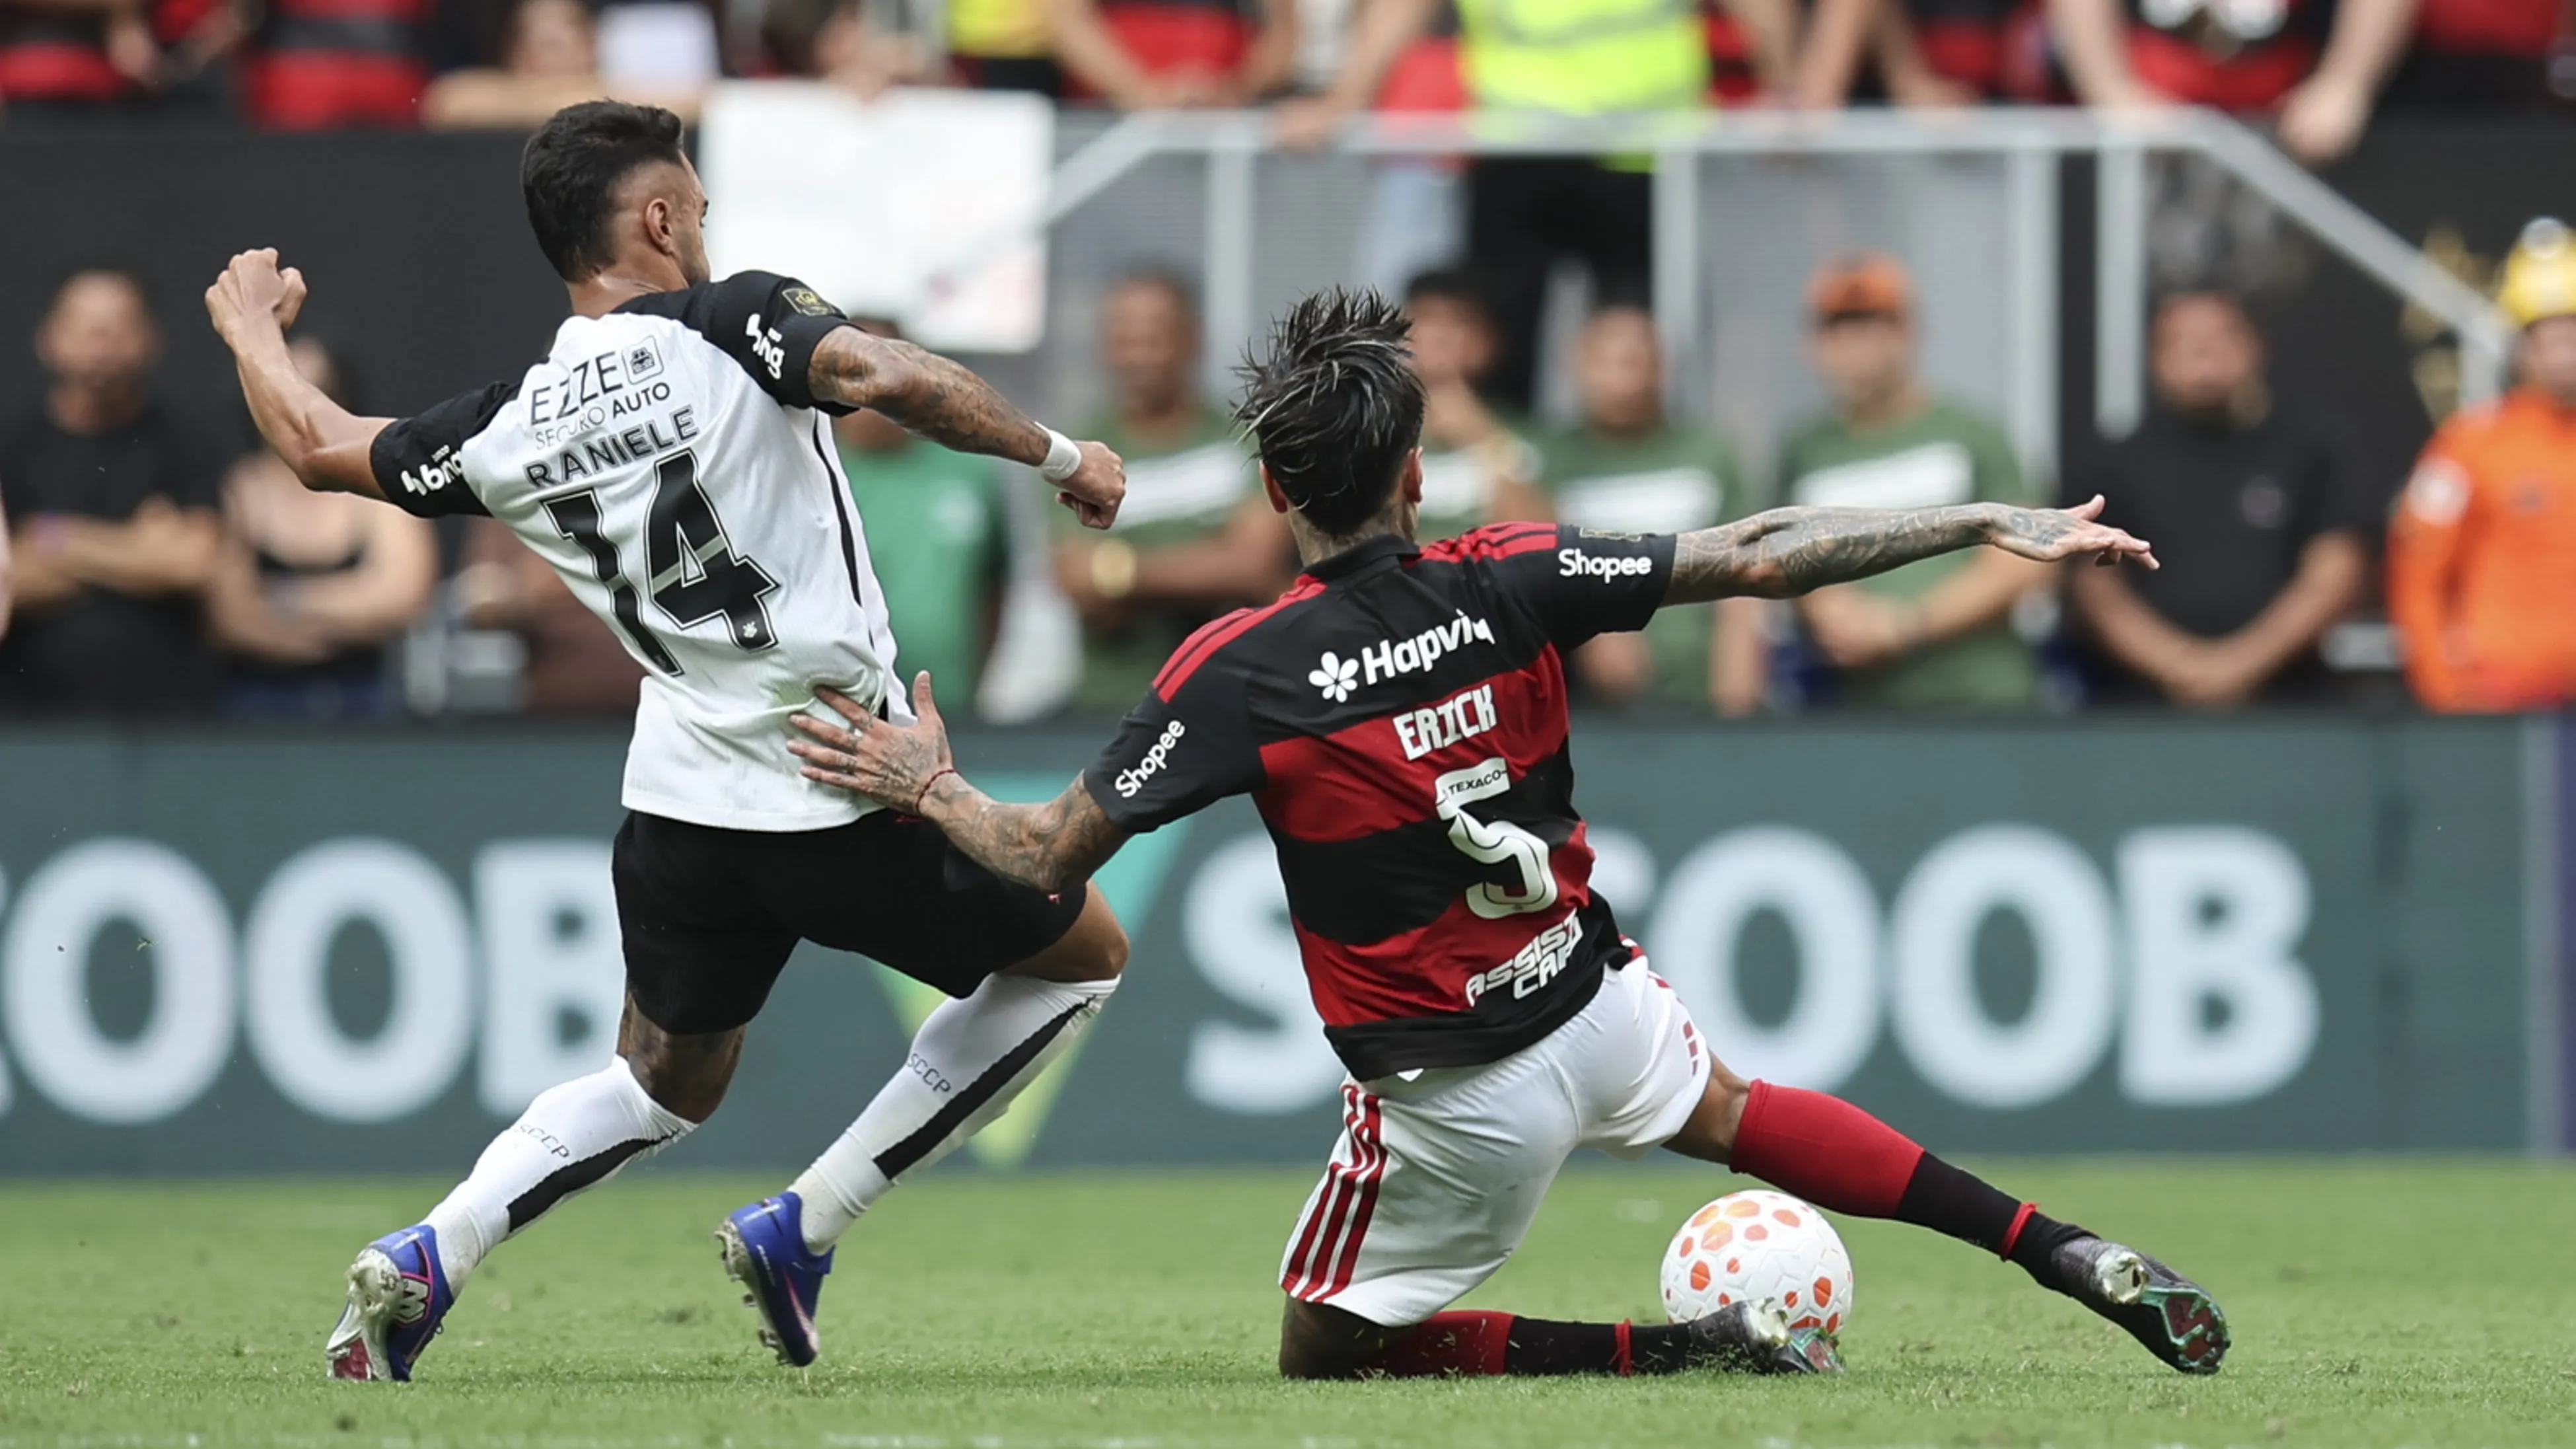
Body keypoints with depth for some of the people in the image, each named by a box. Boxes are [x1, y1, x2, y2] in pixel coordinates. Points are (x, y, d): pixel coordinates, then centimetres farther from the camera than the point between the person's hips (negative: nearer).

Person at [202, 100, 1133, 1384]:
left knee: (663, 1081, 27)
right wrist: (1058, 456, -15)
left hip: (681, 800, 5)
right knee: (1083, 953, 18)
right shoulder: (731, 326, -12)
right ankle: (803, 1232, 12)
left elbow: (317, 447, 14)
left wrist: (252, 325, 34)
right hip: (852, 799, -5)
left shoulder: (511, 427, 2)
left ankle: (422, 1265, 7)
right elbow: (890, 380, -28)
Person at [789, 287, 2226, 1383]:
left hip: (1456, 1099, -5)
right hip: (1597, 1001, 5)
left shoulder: (1238, 675, -19)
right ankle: (2075, 1258, 30)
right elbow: (1754, 558, -8)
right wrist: (1989, 524, -1)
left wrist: (929, 785, 5)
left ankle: (1690, 1349, -1)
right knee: (1724, 1109, 37)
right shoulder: (1511, 583, -11)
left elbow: (1052, 856, -15)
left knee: (1325, 1352, 14)